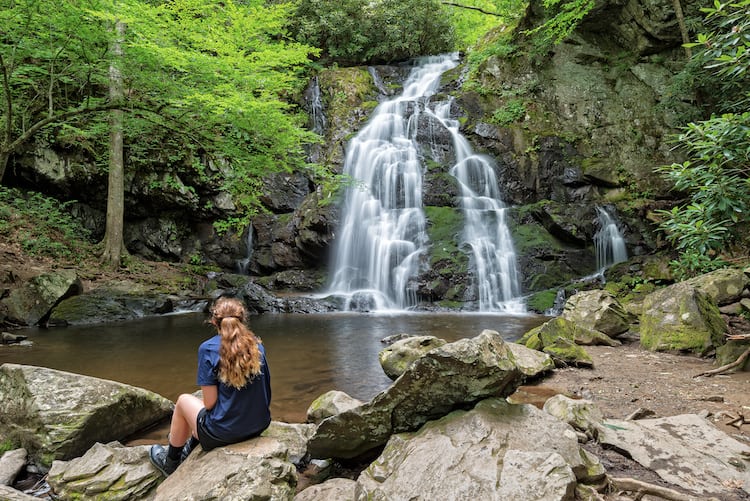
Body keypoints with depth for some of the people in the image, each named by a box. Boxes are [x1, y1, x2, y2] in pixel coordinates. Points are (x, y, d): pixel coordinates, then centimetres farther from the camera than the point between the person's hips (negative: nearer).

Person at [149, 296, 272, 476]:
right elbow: (265, 391, 4)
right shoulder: (257, 345, 0)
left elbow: (210, 403, -13)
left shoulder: (208, 348, -12)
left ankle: (171, 463, 42)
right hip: (260, 426, 5)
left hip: (224, 432, -5)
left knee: (183, 400, 23)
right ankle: (190, 447, 52)